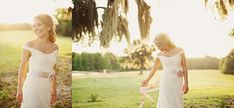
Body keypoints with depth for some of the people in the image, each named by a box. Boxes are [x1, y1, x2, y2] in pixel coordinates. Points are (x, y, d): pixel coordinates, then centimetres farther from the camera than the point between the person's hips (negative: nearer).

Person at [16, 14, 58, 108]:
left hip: (46, 87, 4)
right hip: (32, 85, -4)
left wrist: (54, 90, 14)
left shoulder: (55, 48, 3)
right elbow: (22, 68, -2)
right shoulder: (29, 45, -9)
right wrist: (19, 89, 0)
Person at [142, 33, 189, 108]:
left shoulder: (179, 51, -3)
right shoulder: (160, 55, 2)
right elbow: (154, 68, 15)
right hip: (165, 82, 1)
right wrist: (147, 80, 24)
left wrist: (186, 83, -3)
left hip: (177, 82, -1)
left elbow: (184, 68, 0)